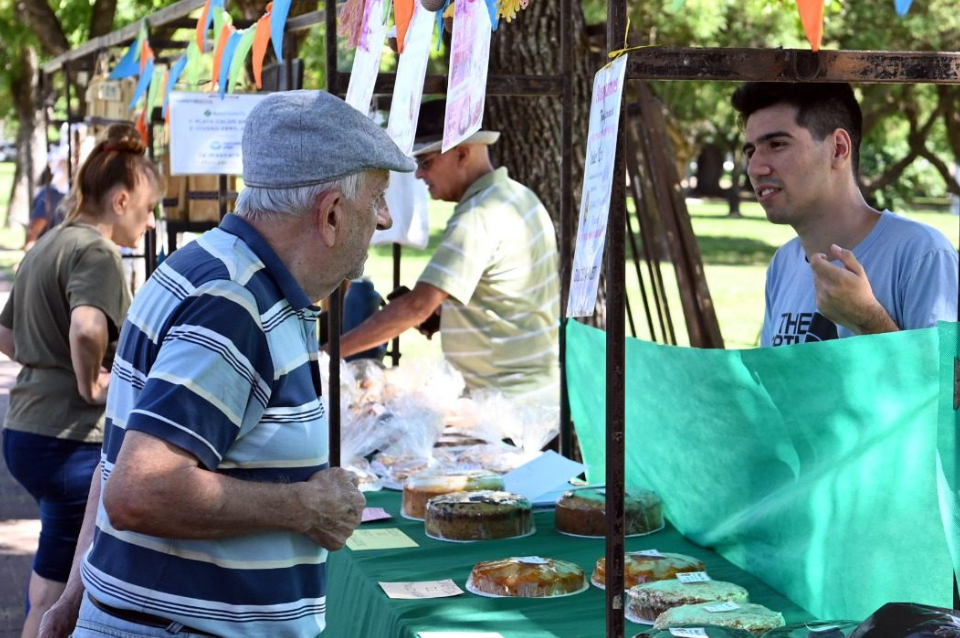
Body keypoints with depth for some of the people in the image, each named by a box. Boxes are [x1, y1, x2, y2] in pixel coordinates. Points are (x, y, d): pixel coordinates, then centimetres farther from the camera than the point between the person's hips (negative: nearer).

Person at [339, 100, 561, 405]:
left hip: (512, 397, -10)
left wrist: (331, 351, -25)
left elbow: (417, 306, -27)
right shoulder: (519, 195, 10)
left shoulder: (477, 219, -20)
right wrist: (442, 312, 7)